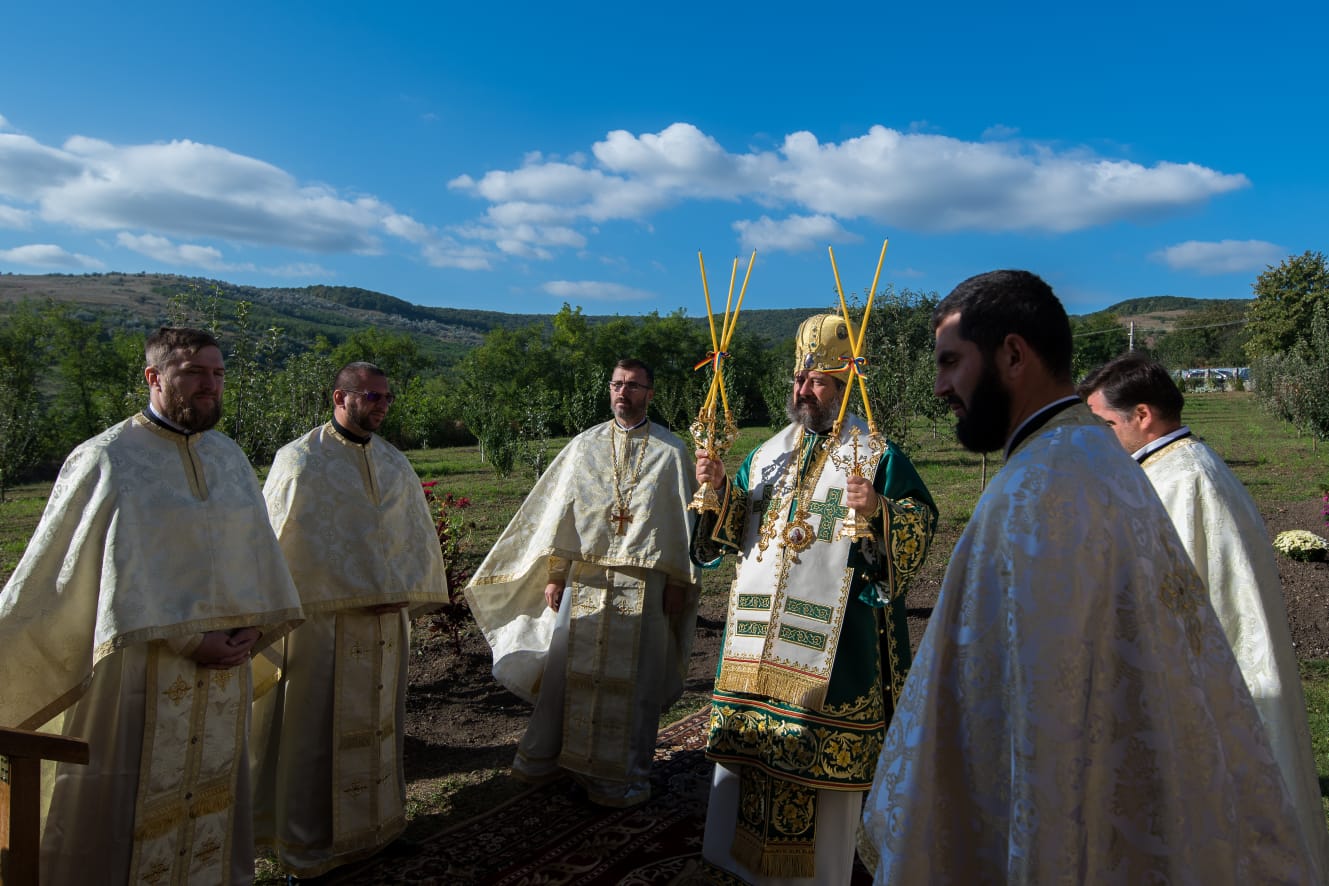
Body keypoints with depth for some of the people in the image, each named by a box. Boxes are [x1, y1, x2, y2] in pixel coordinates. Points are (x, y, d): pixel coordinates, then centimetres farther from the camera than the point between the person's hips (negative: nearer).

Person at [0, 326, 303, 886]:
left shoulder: (230, 458, 9)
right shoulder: (105, 460, -8)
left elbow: (258, 551, 15)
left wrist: (255, 627, 1)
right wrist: (189, 639, -14)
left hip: (222, 665, 5)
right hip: (139, 666, -5)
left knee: (213, 797, 15)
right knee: (127, 803, 5)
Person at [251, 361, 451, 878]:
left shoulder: (394, 463, 10)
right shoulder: (300, 460, -7)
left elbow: (419, 536, 12)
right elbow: (283, 543, -10)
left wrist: (400, 593, -1)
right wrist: (356, 597, -12)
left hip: (385, 621, 5)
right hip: (320, 618, -5)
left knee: (377, 722, 14)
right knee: (315, 727, 4)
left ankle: (377, 823, 30)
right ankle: (309, 842, 20)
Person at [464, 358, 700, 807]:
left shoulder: (670, 451, 1)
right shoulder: (584, 445, 7)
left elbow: (682, 520, 1)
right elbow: (562, 511, 7)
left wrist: (679, 582, -3)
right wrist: (554, 574, 2)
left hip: (642, 583, -2)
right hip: (583, 576, 2)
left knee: (634, 680, 5)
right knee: (565, 665, 8)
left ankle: (626, 774, 19)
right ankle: (545, 753, 27)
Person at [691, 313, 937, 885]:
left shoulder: (878, 457, -3)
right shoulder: (767, 454, 13)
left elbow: (921, 526, -10)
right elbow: (733, 531, 13)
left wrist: (877, 511, -28)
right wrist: (718, 489, -6)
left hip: (833, 638, -5)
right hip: (760, 631, 6)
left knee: (824, 752, 2)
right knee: (751, 742, 14)